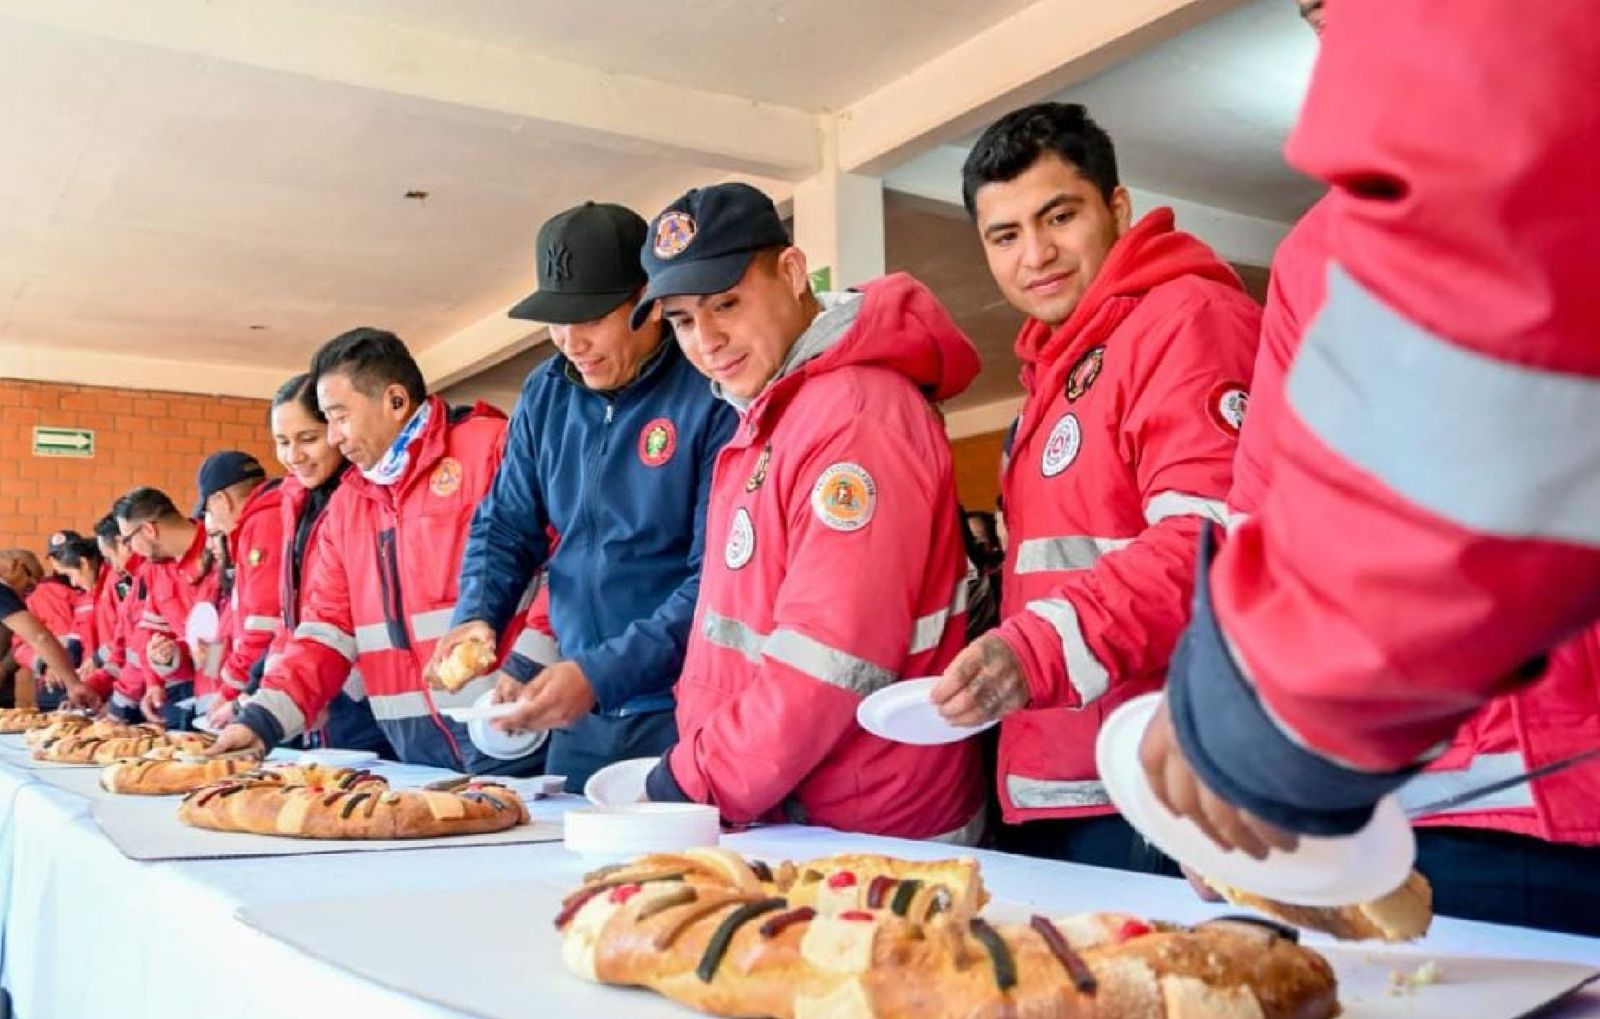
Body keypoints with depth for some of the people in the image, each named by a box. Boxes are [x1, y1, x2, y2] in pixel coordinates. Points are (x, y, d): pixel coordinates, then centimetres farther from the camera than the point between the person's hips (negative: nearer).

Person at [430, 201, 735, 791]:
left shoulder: (710, 394, -15)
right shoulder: (546, 394, 5)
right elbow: (506, 526, 13)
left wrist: (601, 674, -23)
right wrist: (476, 617, -6)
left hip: (682, 713, -6)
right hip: (577, 717, 6)